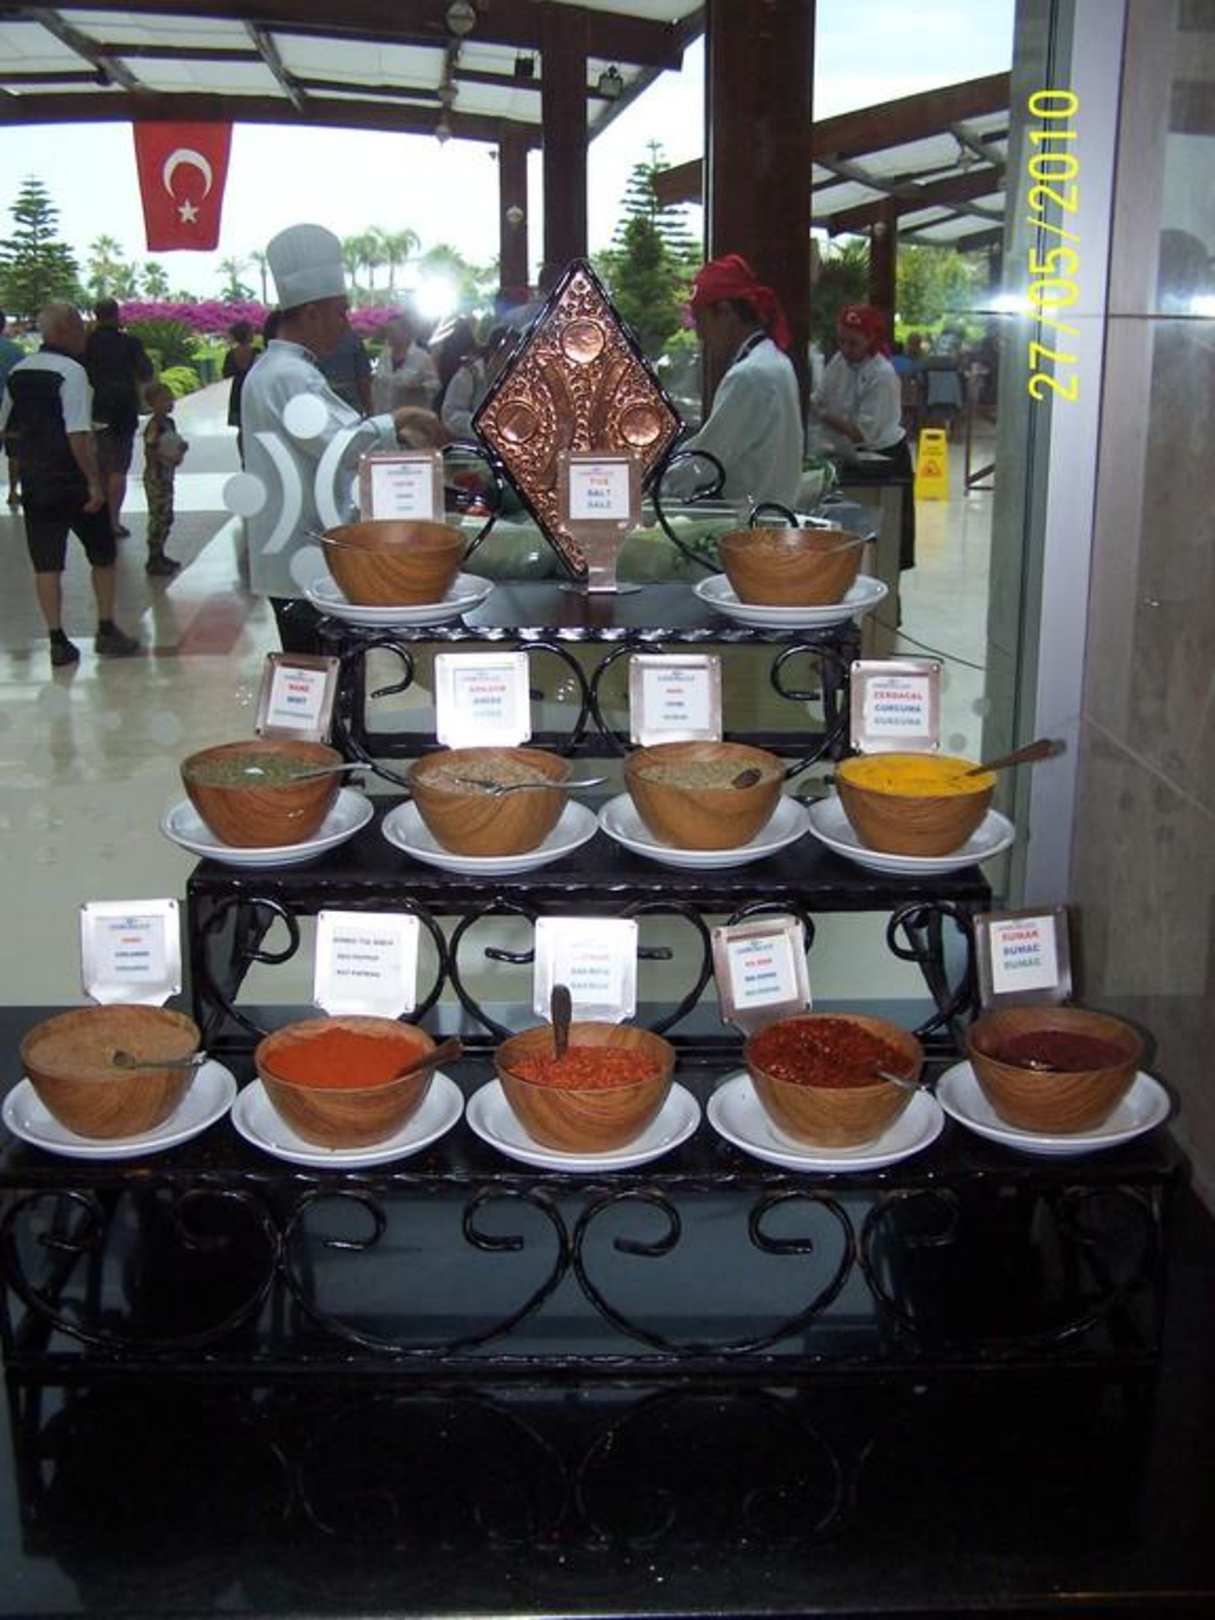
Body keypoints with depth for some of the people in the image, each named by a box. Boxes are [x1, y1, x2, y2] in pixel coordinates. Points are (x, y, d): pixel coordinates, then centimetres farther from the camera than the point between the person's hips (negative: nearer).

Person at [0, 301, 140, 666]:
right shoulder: (71, 372, -15)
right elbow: (78, 435, -21)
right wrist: (94, 482, -18)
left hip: (33, 482, 5)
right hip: (73, 482, -5)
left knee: (45, 563, 7)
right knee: (102, 554, 12)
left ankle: (58, 641, 9)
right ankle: (106, 630, 16)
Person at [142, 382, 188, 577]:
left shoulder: (169, 422, 10)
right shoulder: (154, 426, -16)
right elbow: (150, 452, -20)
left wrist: (180, 448, 3)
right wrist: (168, 456, -23)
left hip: (167, 476, 9)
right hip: (156, 477, -9)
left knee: (166, 517, 15)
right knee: (158, 517, -6)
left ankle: (159, 555, 26)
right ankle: (153, 560, 0)